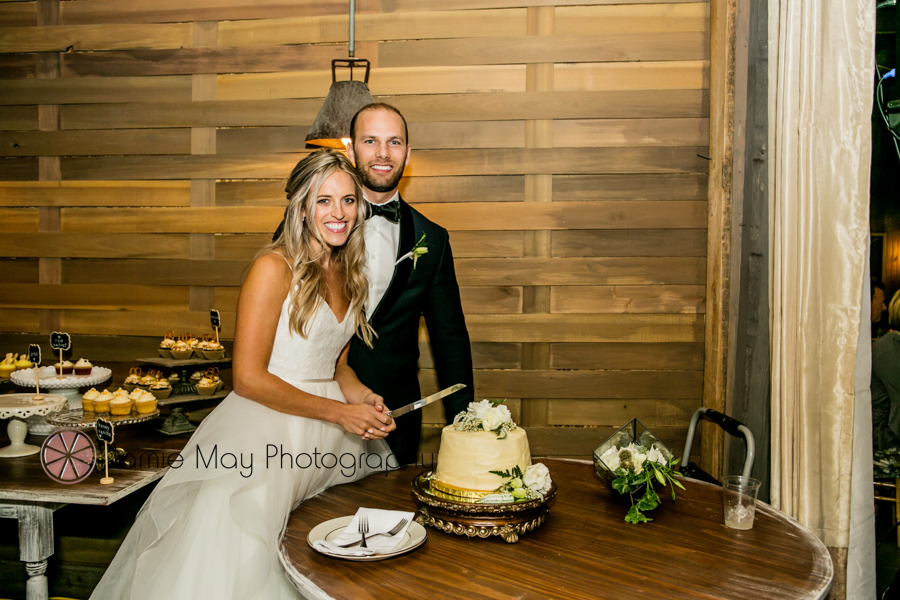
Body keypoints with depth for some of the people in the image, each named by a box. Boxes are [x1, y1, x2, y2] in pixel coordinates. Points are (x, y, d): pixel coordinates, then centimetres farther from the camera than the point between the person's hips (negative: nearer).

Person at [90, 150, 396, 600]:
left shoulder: (348, 273, 11)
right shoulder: (274, 268, -11)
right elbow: (249, 378, -14)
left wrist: (362, 397, -3)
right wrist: (339, 412, -14)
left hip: (330, 439, 6)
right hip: (266, 427, -6)